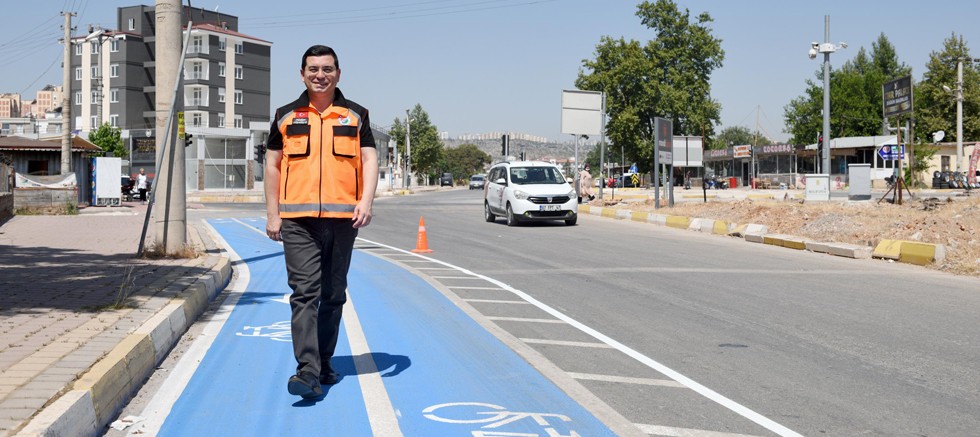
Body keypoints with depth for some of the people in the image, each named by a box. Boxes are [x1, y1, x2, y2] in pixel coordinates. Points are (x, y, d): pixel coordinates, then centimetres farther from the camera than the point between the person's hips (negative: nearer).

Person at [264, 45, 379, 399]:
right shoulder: (286, 116, 11)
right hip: (297, 220, -1)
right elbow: (272, 165, 12)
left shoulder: (356, 115, 11)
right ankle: (307, 371, -18)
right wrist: (272, 215, 6)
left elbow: (369, 159, 4)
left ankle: (324, 363, 21)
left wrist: (366, 201, -12)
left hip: (343, 219, 1)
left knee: (334, 295, 9)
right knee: (304, 293, -11)